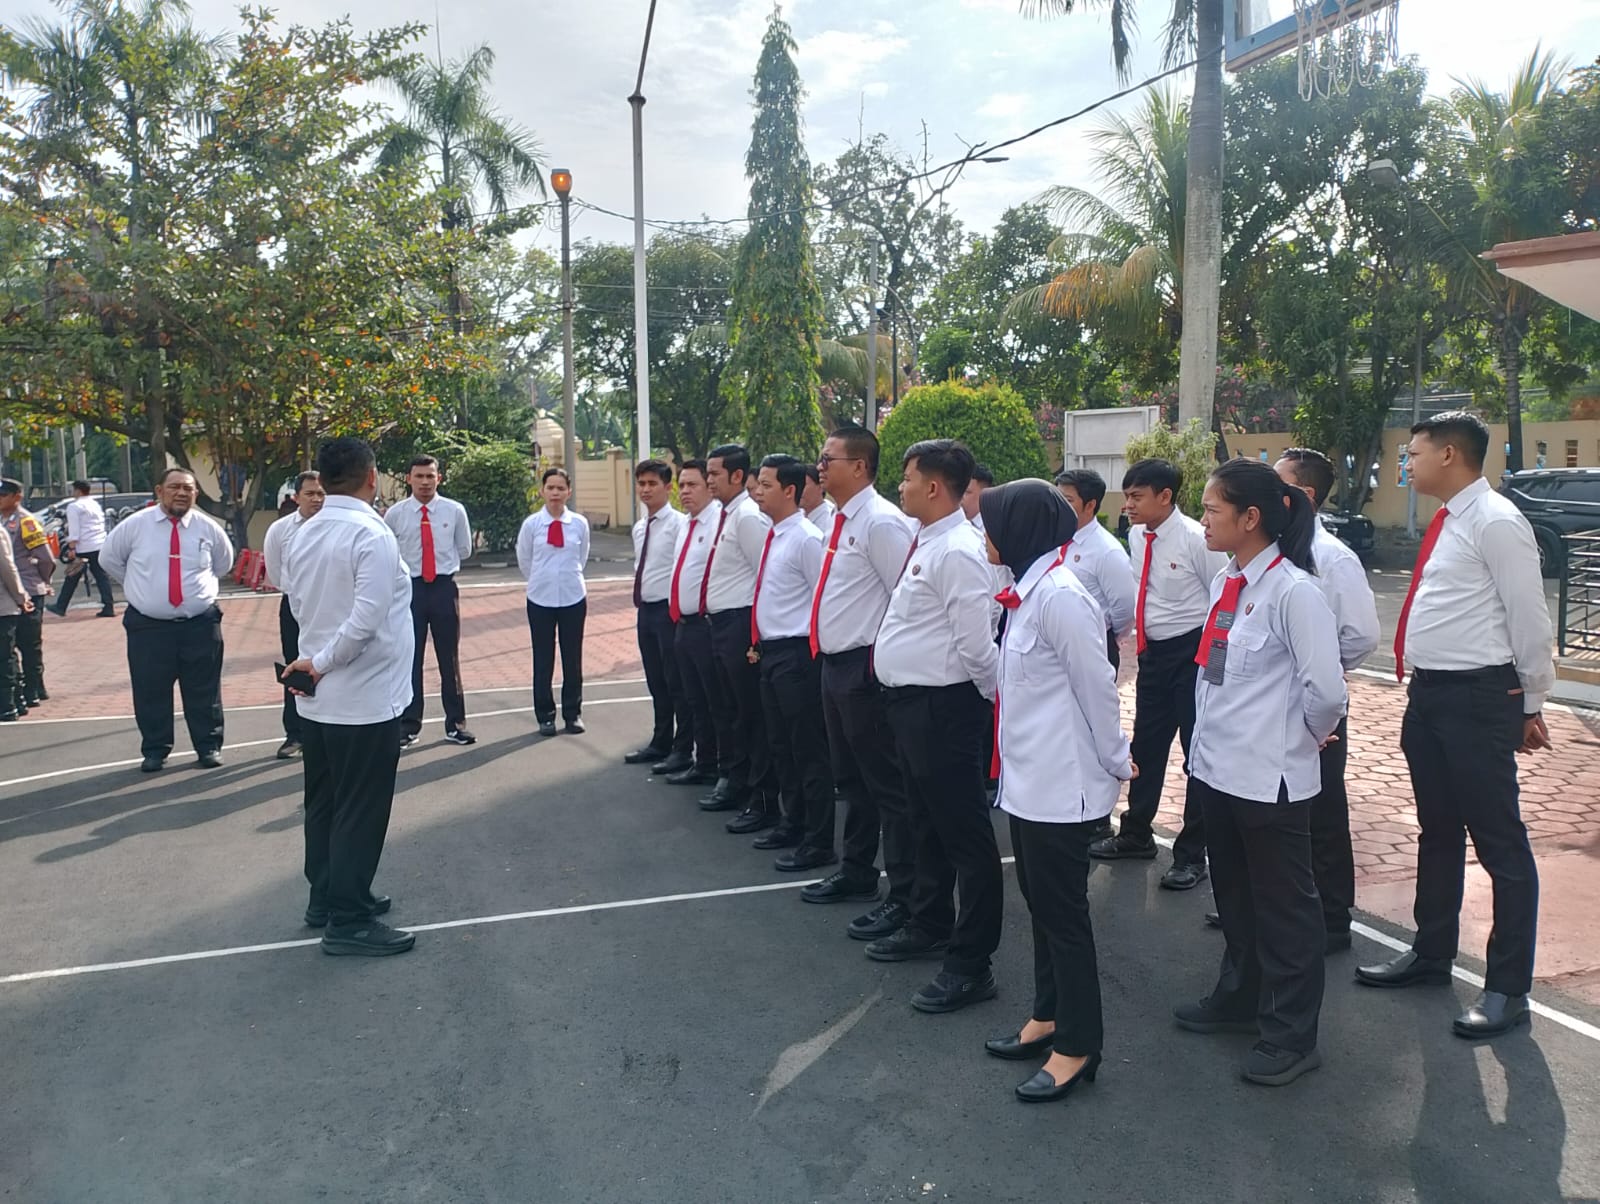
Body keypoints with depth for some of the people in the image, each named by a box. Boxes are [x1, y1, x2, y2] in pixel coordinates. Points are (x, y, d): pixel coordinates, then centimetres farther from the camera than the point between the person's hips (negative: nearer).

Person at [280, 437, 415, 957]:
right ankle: (348, 921, 9)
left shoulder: (303, 535, 5)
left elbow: (298, 604, 12)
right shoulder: (371, 535, -19)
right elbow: (366, 619, -25)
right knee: (360, 812, 1)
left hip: (317, 698, 8)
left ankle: (327, 898, 31)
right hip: (364, 698, -8)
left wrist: (317, 659, 11)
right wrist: (322, 663, -13)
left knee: (324, 802, 18)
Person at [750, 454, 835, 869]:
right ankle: (793, 823, 34)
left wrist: (805, 651, -13)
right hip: (771, 652, 10)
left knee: (809, 752, -1)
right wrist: (760, 643, 19)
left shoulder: (806, 539, -16)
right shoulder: (774, 536, 11)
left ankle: (818, 844, 9)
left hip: (796, 655, -10)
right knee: (780, 746, 19)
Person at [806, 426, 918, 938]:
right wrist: (830, 656, 17)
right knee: (850, 778, 21)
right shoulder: (840, 522, 12)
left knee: (887, 783, 0)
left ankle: (903, 896, 10)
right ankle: (857, 871, 38)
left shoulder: (881, 522, -17)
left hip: (866, 669, -10)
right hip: (835, 664, 10)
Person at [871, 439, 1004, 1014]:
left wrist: (993, 694, -8)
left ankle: (970, 964, 11)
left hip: (942, 707, -11)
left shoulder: (958, 552, -20)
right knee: (926, 824, 24)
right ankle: (929, 925, 42)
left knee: (964, 834, 1)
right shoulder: (925, 544, 11)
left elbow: (976, 643, -21)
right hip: (911, 702, 11)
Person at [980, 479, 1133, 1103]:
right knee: (1042, 905, 19)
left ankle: (1078, 1045, 17)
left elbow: (1096, 688, -16)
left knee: (1064, 913, 3)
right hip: (1029, 779, 9)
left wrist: (1115, 763, -8)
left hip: (1061, 786, -9)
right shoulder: (1029, 590, 9)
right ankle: (1048, 1015, 34)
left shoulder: (1060, 594, -21)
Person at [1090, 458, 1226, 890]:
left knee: (1199, 752, 5)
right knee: (1146, 745, 17)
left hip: (1194, 652, -7)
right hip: (1153, 652, 7)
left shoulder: (1196, 539, -18)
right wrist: (1139, 630, 15)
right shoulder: (1136, 536, 2)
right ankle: (1136, 835, 34)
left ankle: (1192, 853, 17)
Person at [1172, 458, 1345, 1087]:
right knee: (1234, 896, 23)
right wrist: (1207, 740, 12)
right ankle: (1239, 999, 42)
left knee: (1283, 907, 8)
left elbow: (1326, 690, -21)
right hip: (1216, 767, 8)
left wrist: (1305, 734, -4)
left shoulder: (1292, 590, -20)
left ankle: (1290, 1035, 23)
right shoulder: (1225, 582, 6)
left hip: (1269, 776, -8)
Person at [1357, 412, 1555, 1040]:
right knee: (1438, 832, 20)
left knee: (1500, 843, 1)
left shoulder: (1496, 523, -14)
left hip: (1477, 698, -10)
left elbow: (1529, 618, -13)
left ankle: (1508, 988, 12)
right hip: (1428, 693, 10)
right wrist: (1440, 691, 19)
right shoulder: (1447, 522, 13)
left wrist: (1531, 706, -7)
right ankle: (1431, 953, 36)